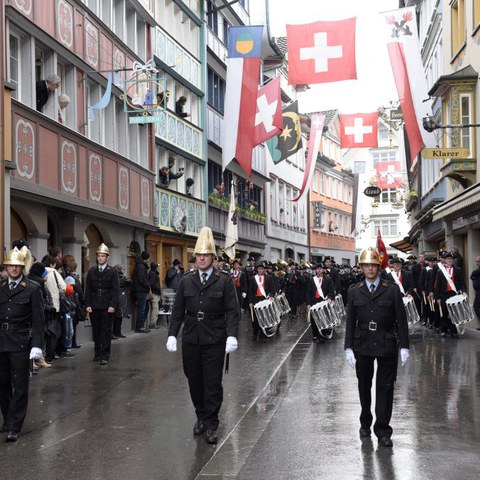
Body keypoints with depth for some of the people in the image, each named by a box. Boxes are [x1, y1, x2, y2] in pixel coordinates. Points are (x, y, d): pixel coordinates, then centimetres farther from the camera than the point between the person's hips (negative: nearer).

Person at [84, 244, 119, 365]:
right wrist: (87, 305, 0)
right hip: (94, 306, 3)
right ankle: (97, 353, 17)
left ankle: (105, 355, 0)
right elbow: (88, 289, 9)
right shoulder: (91, 271, 10)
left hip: (107, 307, -3)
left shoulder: (112, 272, 1)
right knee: (96, 331, 7)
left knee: (106, 331, -2)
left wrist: (113, 305, -11)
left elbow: (115, 290, -3)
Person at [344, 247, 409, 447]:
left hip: (386, 345, -2)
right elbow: (350, 321, 3)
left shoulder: (392, 290, -2)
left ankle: (383, 430, 8)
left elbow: (401, 320, -1)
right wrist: (348, 348, -3)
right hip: (362, 344, 2)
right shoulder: (354, 291, 3)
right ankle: (365, 423, 31)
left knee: (385, 388, 0)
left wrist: (404, 346, -6)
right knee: (364, 386, 13)